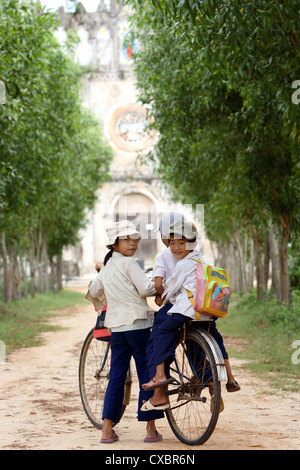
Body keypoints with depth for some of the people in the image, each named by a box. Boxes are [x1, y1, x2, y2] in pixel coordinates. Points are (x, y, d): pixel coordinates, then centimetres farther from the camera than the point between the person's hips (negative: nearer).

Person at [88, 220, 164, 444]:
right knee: (147, 374, 1)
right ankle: (151, 429, 3)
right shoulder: (129, 263, -8)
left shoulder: (106, 267, 14)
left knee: (116, 376, 9)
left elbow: (94, 291, 26)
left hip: (116, 326, 7)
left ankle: (107, 431, 7)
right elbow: (146, 289, -14)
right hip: (138, 323, -7)